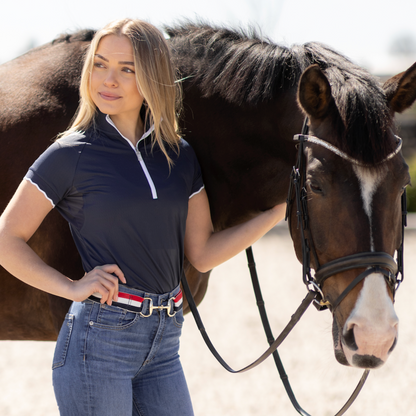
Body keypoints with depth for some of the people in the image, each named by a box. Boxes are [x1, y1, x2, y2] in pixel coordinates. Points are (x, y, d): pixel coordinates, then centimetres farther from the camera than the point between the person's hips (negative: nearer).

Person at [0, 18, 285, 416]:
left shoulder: (178, 155, 8)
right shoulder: (71, 155, -5)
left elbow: (202, 253, 10)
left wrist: (277, 212, 4)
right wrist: (71, 288, -12)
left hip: (163, 342, 5)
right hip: (98, 339, -5)